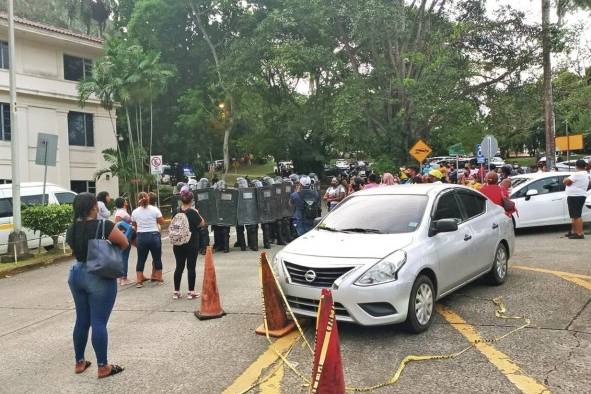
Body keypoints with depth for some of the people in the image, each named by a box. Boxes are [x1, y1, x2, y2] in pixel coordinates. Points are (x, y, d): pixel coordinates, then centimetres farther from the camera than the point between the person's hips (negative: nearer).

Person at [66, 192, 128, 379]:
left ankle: (79, 362, 27)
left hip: (76, 274, 7)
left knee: (82, 321, 16)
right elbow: (124, 243, -8)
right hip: (100, 277, -7)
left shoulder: (71, 229, 3)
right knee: (99, 323, -1)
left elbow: (76, 249, 13)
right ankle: (103, 367, 7)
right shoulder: (104, 226, -17)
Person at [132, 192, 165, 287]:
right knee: (157, 258, 11)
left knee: (141, 259, 10)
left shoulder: (135, 212, 1)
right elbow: (162, 222, -2)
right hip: (154, 235, -2)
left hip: (141, 236, 2)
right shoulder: (154, 209, -6)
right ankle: (158, 277, 20)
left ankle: (139, 280, 12)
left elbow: (134, 225, 8)